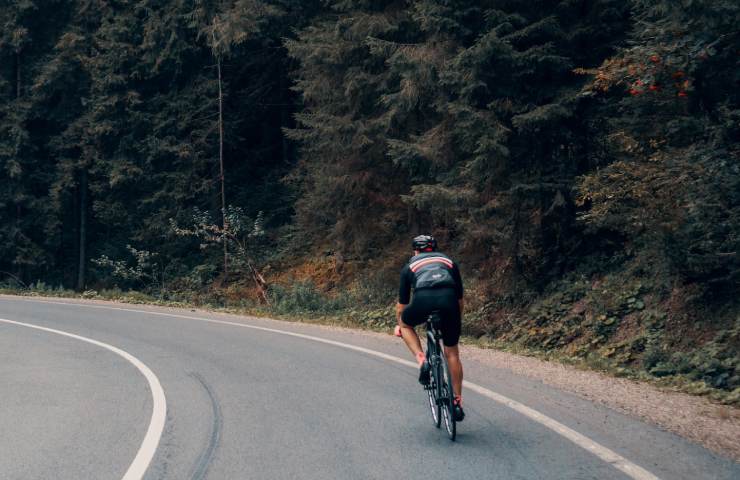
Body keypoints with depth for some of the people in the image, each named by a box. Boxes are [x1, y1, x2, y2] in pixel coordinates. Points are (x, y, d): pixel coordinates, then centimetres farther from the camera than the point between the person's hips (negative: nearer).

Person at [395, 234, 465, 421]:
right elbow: (460, 299, 38)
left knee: (405, 323, 31)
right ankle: (458, 402, 19)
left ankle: (422, 360, 10)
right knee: (452, 353, 18)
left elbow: (402, 304, 37)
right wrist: (457, 322, 54)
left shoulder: (410, 266, 31)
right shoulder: (449, 261, 34)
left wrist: (398, 326, 54)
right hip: (449, 300, 2)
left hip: (423, 299, -2)